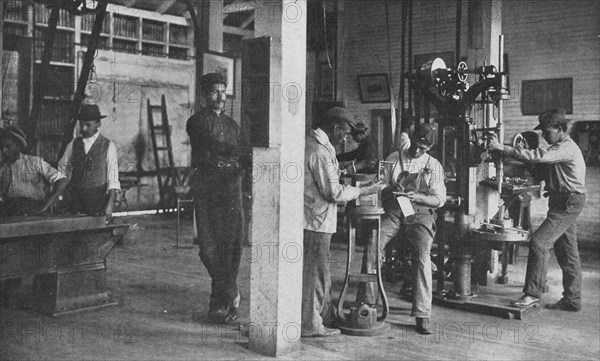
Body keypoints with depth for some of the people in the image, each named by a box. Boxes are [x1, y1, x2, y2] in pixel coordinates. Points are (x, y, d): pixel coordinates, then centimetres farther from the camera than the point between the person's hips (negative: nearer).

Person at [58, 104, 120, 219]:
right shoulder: (73, 144, 9)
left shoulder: (108, 146, -1)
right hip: (76, 200, 3)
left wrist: (110, 204, -15)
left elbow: (113, 178, -6)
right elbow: (62, 169, 13)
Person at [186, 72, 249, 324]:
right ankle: (231, 295, 11)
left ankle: (220, 301, 9)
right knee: (209, 245, -6)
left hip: (231, 187, 4)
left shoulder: (231, 124, 22)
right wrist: (250, 151, -22)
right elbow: (215, 147, -15)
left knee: (231, 244, -2)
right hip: (206, 187, -4)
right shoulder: (197, 122, 3)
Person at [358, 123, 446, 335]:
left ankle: (422, 315, -21)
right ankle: (366, 303, -16)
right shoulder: (393, 159, 11)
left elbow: (439, 199, 5)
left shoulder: (433, 166, 9)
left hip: (420, 215, -1)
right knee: (372, 246, -24)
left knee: (422, 255, -26)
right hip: (393, 212, 1)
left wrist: (417, 197, -13)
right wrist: (388, 190, -13)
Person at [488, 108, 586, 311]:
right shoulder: (559, 148, 16)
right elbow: (540, 165, 16)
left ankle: (533, 294, -12)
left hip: (568, 204, -10)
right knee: (567, 252, 12)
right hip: (564, 203, 10)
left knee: (538, 242, -16)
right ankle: (572, 300, 20)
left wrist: (502, 148, -31)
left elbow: (537, 157, -29)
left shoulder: (567, 148, -18)